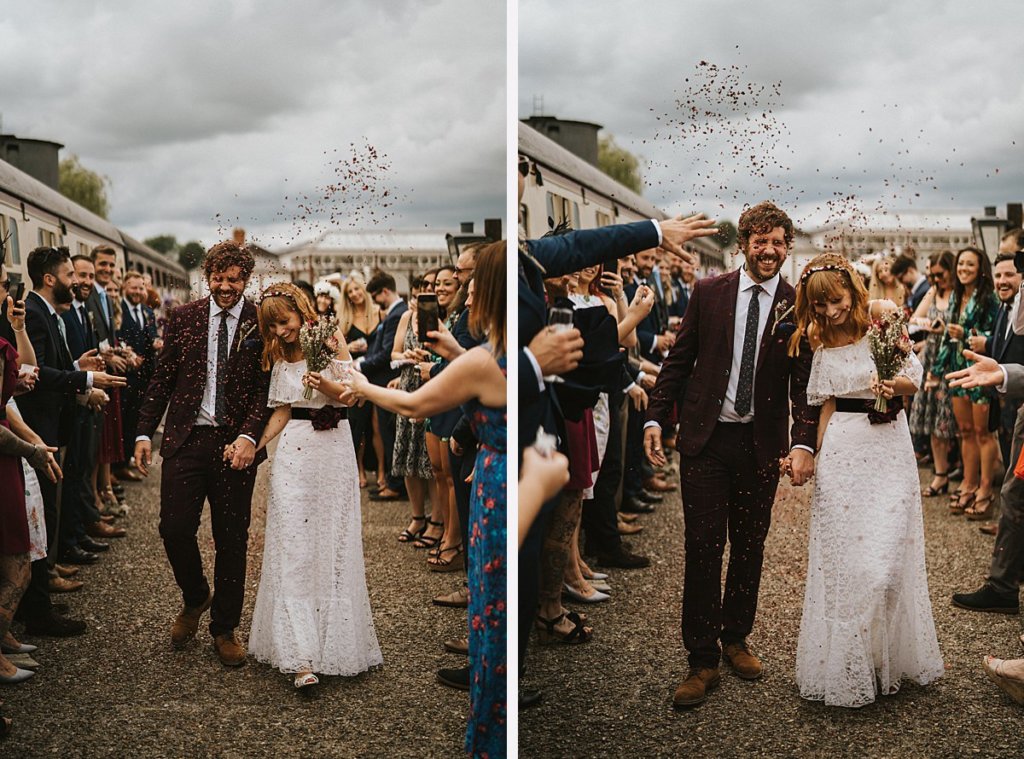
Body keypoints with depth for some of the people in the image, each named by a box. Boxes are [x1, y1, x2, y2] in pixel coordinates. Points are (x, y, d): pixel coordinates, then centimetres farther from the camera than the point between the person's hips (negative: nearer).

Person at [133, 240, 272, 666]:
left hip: (236, 444, -1)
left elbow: (266, 388, -5)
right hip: (185, 439, 2)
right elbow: (162, 379, 8)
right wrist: (145, 432, 2)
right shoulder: (183, 318, 6)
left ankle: (224, 629, 22)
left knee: (232, 539, 6)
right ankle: (195, 599, 28)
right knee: (175, 528, -3)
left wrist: (249, 436, -18)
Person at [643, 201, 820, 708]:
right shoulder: (708, 292, 2)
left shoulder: (798, 306, 0)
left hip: (761, 444, 1)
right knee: (703, 548, 0)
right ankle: (702, 661, 9)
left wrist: (804, 443, -18)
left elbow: (804, 382, -5)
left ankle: (735, 639, 32)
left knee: (750, 548, 13)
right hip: (705, 438, -1)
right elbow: (678, 361, 4)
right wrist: (656, 418, -5)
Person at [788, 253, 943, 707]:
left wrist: (895, 385, -25)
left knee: (884, 557, -3)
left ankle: (888, 659, 17)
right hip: (842, 451, 2)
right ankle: (845, 666, 15)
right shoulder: (820, 342, 7)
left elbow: (913, 379, -4)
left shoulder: (884, 316, -3)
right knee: (842, 556, 2)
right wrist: (815, 455, 7)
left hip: (888, 449, -2)